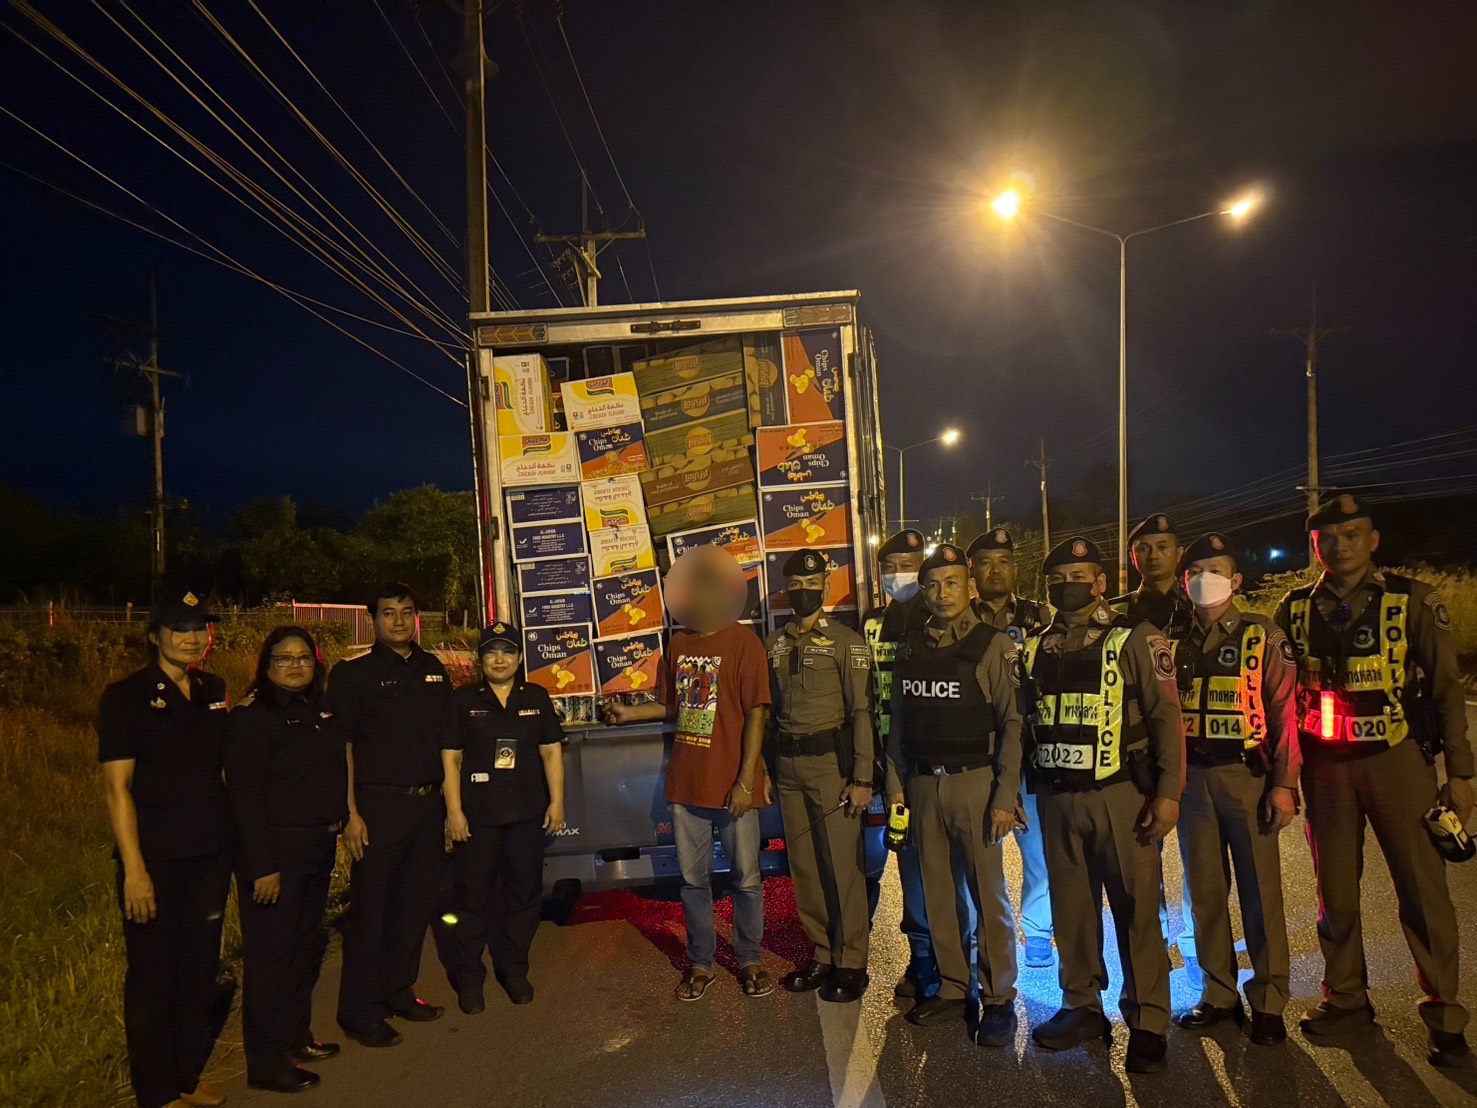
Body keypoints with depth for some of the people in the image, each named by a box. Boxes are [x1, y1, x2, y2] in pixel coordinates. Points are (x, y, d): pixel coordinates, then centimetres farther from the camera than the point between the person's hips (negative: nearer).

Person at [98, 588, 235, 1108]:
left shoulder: (214, 691, 8)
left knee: (201, 966, 15)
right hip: (155, 857, -5)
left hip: (211, 853, 5)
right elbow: (117, 787, -12)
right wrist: (134, 870, -17)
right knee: (153, 974, 6)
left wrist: (232, 840, 11)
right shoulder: (126, 696, -9)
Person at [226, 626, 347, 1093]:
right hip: (276, 850, -8)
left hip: (319, 848, 8)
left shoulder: (321, 711, 10)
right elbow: (245, 795, -17)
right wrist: (262, 866, -20)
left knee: (307, 946, 18)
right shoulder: (252, 717, -13)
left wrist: (339, 824, 9)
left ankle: (297, 1037, 33)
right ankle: (267, 1063, 12)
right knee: (272, 953, 0)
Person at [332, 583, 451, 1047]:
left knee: (417, 904, 12)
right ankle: (360, 1012, 11)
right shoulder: (354, 674, -3)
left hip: (428, 804, 5)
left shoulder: (434, 669, 12)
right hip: (379, 805, -5)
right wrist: (350, 814, -14)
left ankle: (399, 991, 28)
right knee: (370, 909, 0)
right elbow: (341, 748, -7)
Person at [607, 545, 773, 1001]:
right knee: (693, 878, 13)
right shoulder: (678, 644, 9)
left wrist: (746, 779, -15)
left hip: (733, 785, -5)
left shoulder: (743, 642, -8)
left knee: (746, 878, 7)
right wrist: (630, 712, 5)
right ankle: (701, 963, 28)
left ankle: (749, 959, 26)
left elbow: (756, 712, -11)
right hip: (686, 783, 5)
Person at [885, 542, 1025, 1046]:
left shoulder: (994, 646, -5)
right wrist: (895, 787, 6)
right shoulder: (911, 649, 8)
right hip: (923, 784, 4)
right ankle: (952, 990, 25)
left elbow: (1012, 724, -9)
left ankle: (999, 1000, 15)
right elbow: (898, 725, 10)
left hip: (975, 781, -4)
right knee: (937, 895, 11)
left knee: (989, 896, 2)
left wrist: (1005, 797, -14)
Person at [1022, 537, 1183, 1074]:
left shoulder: (1135, 638, -4)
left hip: (1120, 794, -4)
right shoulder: (1036, 647, 9)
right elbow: (1025, 721, 14)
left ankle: (1147, 1023, 14)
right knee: (1071, 908, 12)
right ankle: (1082, 1007, 27)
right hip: (1057, 798, 4)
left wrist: (1169, 792, -13)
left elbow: (1166, 716, -7)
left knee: (1136, 909, 2)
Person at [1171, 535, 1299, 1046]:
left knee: (1260, 891, 2)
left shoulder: (1262, 635, -1)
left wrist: (1283, 783, -12)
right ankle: (1219, 994, 22)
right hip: (1192, 779, 4)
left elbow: (1284, 711, -6)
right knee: (1206, 892, 10)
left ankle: (1268, 1002, 15)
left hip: (1247, 776, -3)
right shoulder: (1175, 643, 9)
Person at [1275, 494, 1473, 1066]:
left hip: (1397, 758, -2)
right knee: (1335, 889, 11)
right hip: (1325, 766, 3)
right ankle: (1345, 998, 26)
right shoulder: (1296, 609, 4)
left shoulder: (1412, 601, -2)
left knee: (1423, 889, -1)